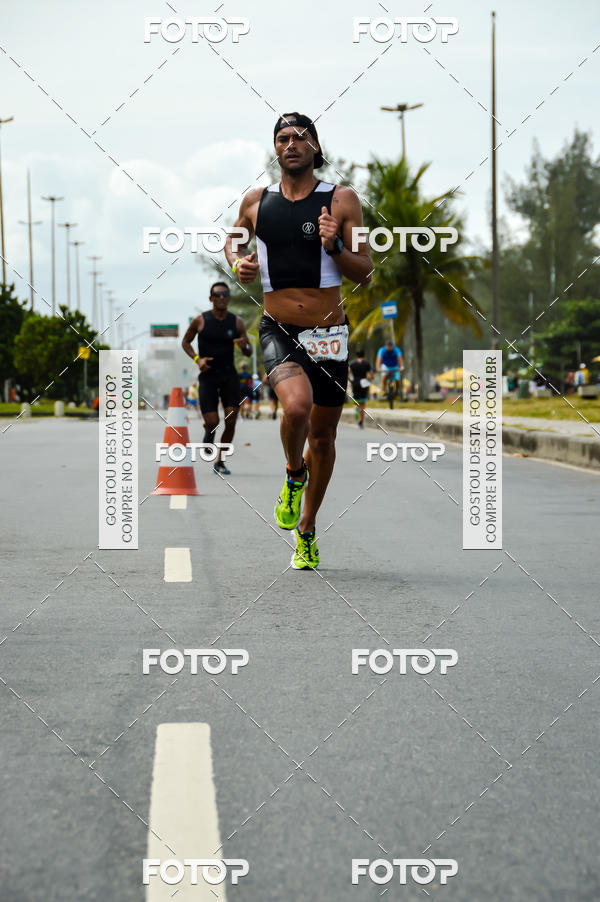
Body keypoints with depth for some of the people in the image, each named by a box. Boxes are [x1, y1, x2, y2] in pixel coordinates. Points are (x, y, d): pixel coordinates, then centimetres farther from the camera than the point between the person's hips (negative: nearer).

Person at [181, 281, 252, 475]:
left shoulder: (237, 322, 3)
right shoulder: (200, 320, -2)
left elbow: (248, 353, 9)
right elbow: (185, 342, 11)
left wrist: (244, 346, -16)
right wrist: (197, 359, -6)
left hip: (229, 375, 2)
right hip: (208, 375, -2)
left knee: (231, 420, -10)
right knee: (212, 422, -11)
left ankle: (219, 462, 6)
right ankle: (208, 432, 28)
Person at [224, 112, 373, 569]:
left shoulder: (342, 201, -2)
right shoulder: (256, 201, 4)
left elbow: (365, 272, -1)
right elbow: (232, 240, 25)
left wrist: (333, 248, -20)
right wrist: (237, 262, 2)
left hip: (328, 334, 1)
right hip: (278, 330, -1)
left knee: (323, 434, 10)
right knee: (297, 406, -29)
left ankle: (306, 531, 31)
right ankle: (294, 474, 5)